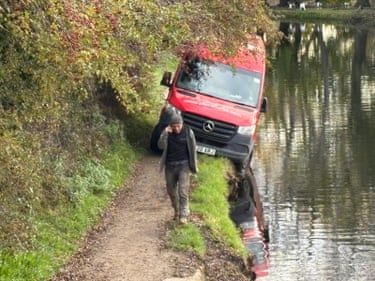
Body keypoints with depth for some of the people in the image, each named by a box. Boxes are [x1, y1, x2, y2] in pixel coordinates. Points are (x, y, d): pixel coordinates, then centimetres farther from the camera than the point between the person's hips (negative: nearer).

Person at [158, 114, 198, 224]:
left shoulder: (188, 132, -5)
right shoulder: (167, 132, -1)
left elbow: (193, 149, 2)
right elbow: (160, 146, -13)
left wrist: (194, 165, 2)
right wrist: (165, 134, -26)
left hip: (183, 165, -3)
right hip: (170, 166, 3)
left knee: (183, 191, -11)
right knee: (171, 190, 11)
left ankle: (183, 215, -10)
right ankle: (176, 211, 27)